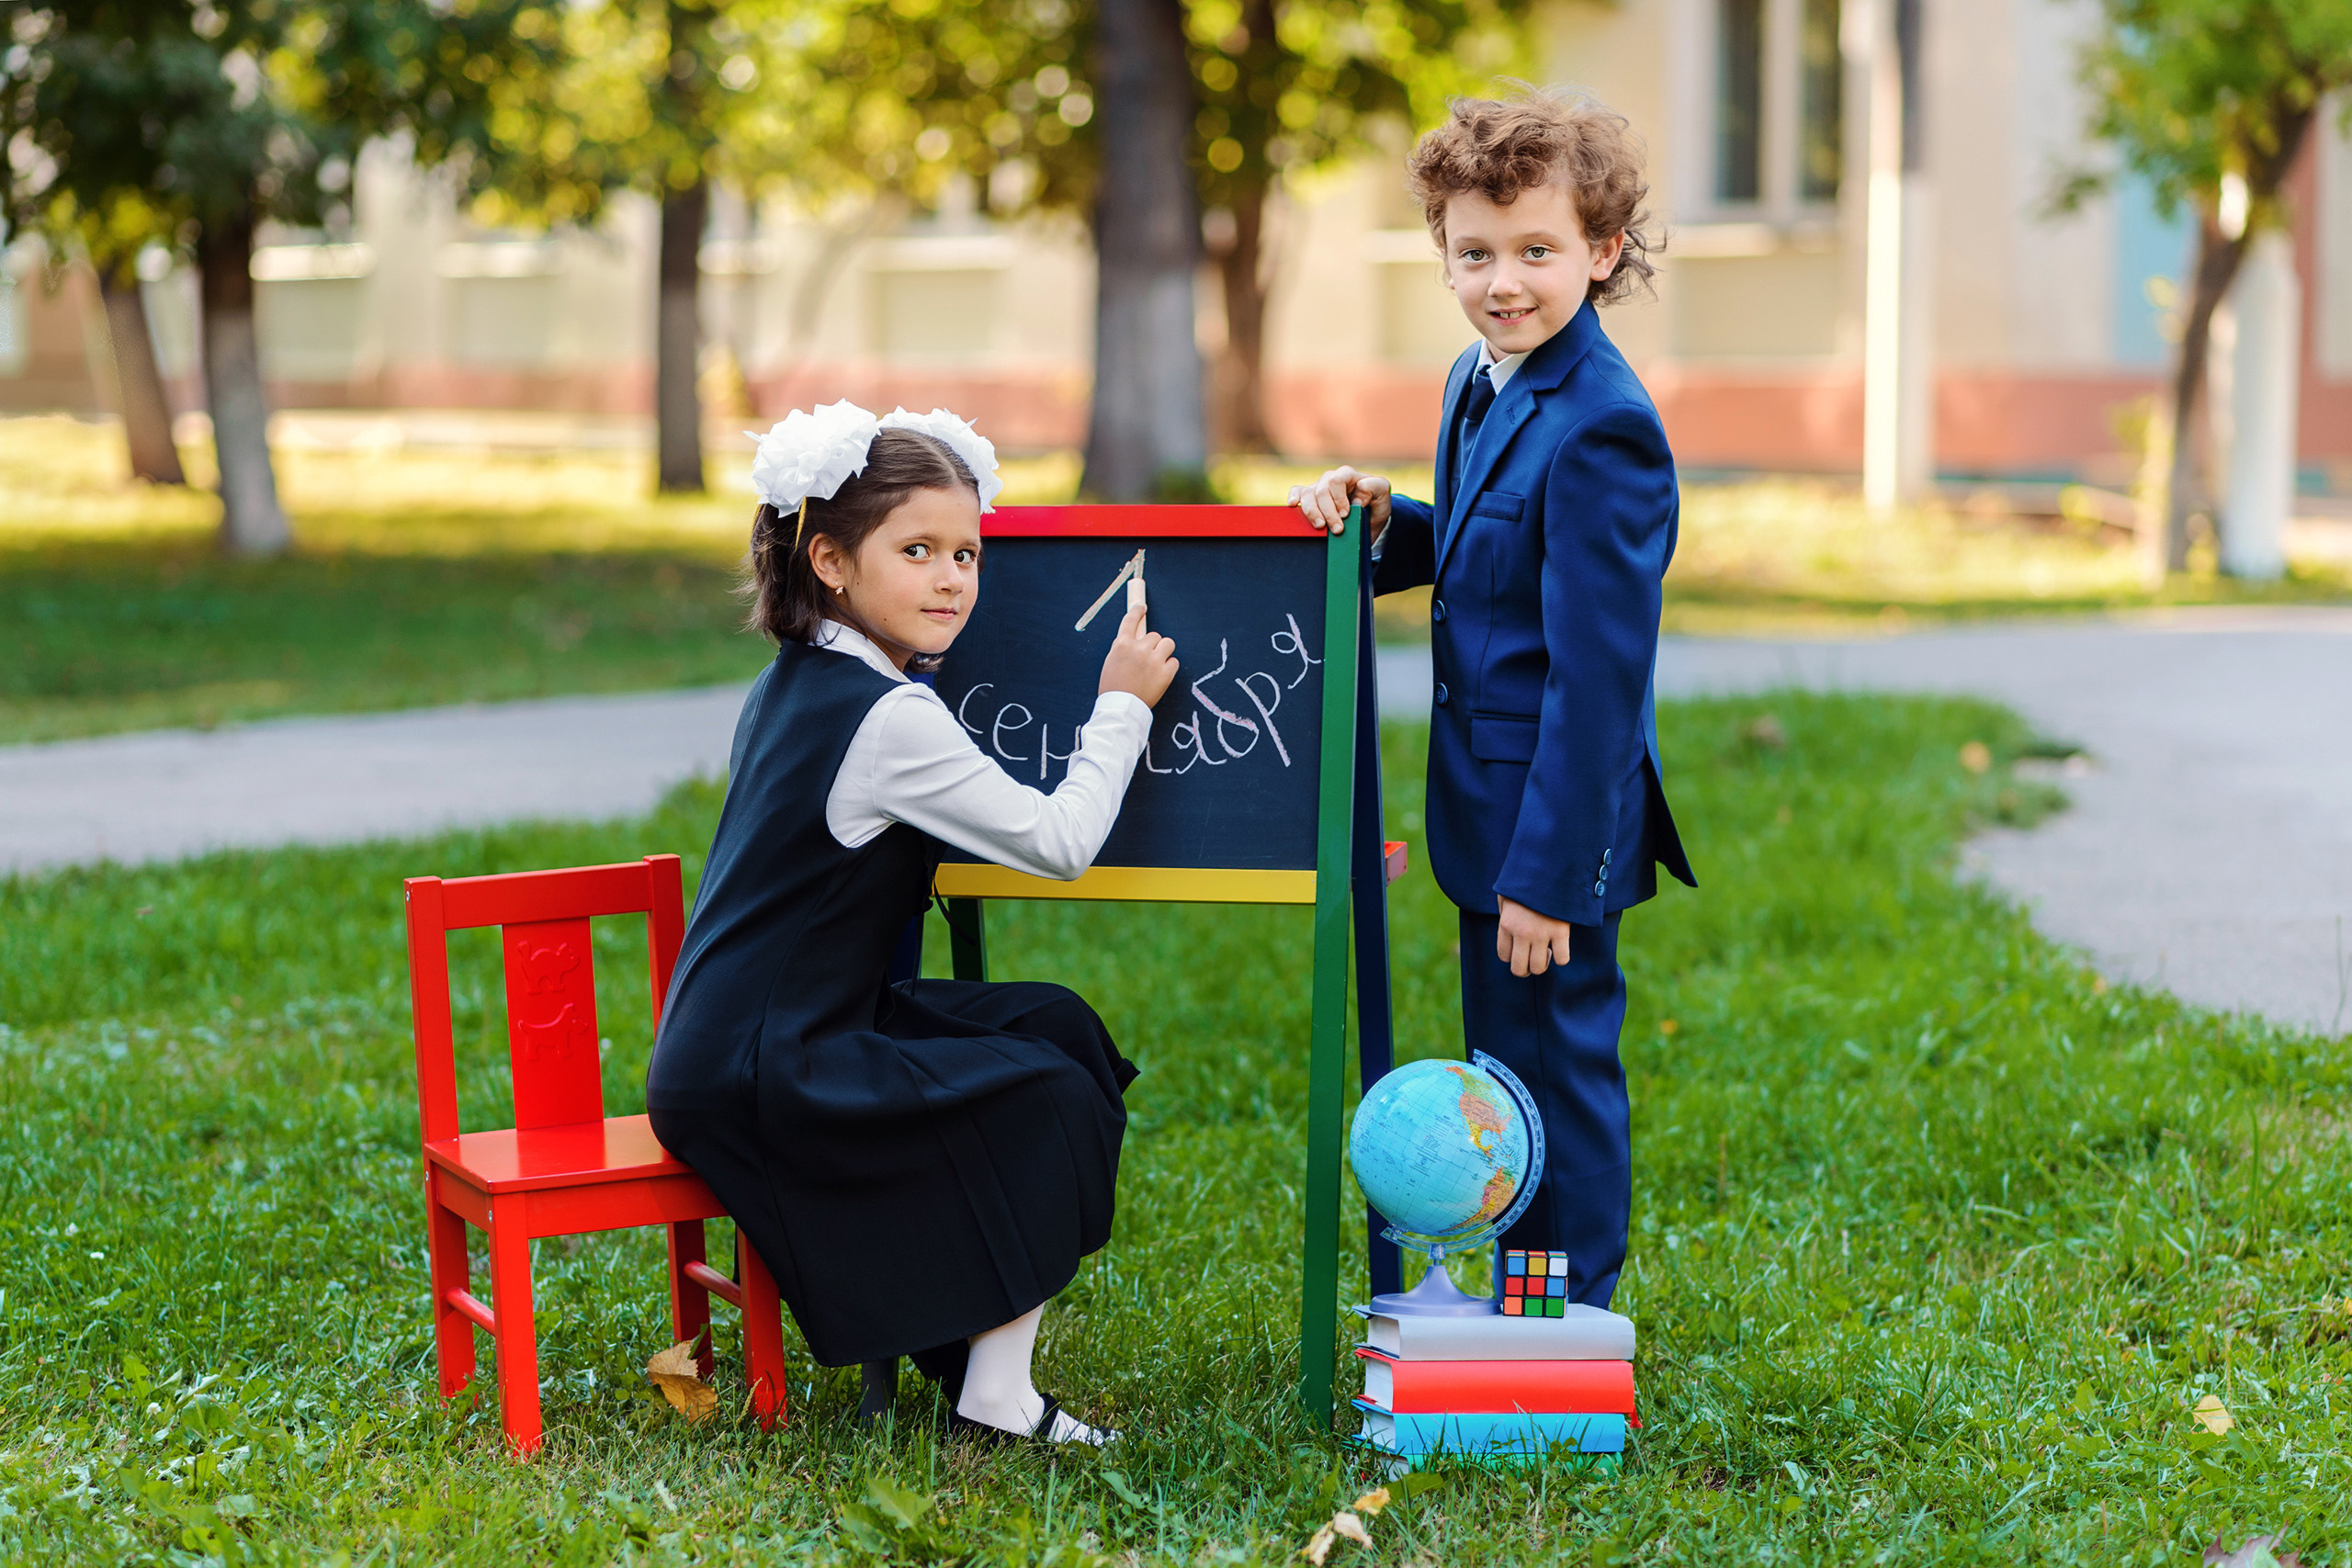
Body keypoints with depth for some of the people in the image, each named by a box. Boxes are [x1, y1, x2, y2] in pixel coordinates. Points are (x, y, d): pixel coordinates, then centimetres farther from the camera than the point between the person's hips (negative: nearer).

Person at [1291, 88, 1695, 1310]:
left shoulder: (1600, 431, -22)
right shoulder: (1481, 384, 8)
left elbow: (1598, 673, -23)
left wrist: (1547, 873, -22)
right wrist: (1384, 521, 1)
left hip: (1558, 814, -9)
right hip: (1492, 800, 10)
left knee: (1558, 1062, 3)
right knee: (1506, 1067, 19)